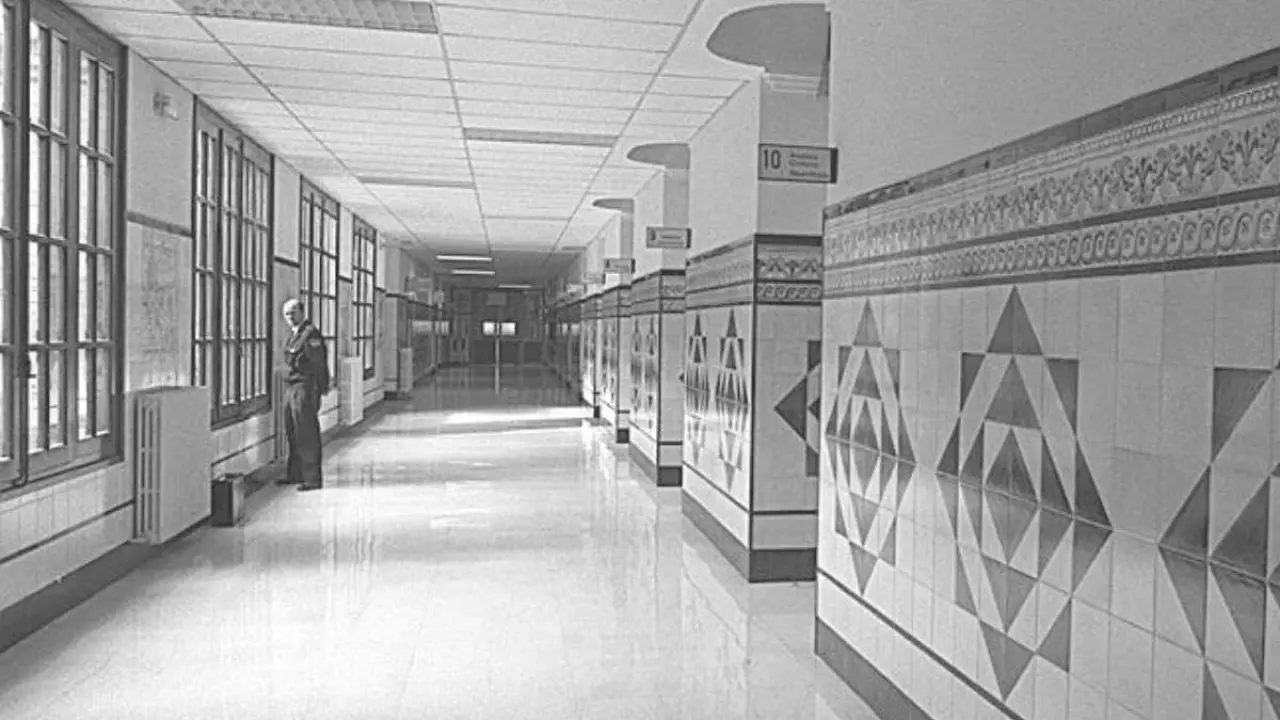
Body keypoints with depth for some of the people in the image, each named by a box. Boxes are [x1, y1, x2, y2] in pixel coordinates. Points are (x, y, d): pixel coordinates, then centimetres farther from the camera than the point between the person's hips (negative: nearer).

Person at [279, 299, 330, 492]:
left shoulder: (311, 334, -13)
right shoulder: (295, 334, 17)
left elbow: (318, 364, -17)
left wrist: (320, 388, -20)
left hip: (305, 389, -10)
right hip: (291, 389, 10)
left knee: (307, 435, -7)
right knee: (292, 433, 16)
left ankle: (312, 479, -2)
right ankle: (295, 474, 27)